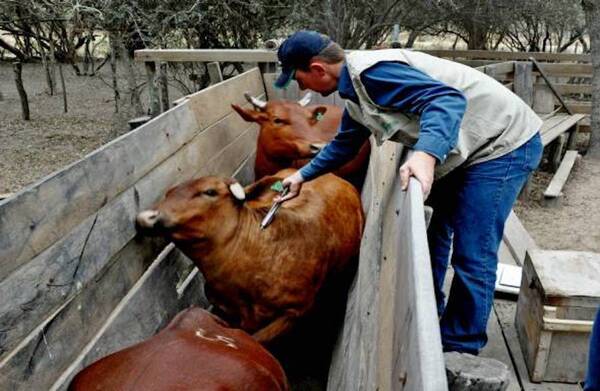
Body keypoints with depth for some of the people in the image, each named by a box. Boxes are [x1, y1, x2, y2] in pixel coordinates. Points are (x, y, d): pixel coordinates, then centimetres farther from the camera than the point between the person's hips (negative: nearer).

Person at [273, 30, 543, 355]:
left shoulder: (370, 72, -25)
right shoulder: (354, 86, 7)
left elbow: (448, 99, -36)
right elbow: (345, 143, 24)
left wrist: (426, 154, -50)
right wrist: (303, 175, 27)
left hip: (504, 144, -11)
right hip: (473, 147, 11)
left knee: (472, 255, -9)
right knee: (438, 228, 22)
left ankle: (461, 349, 8)